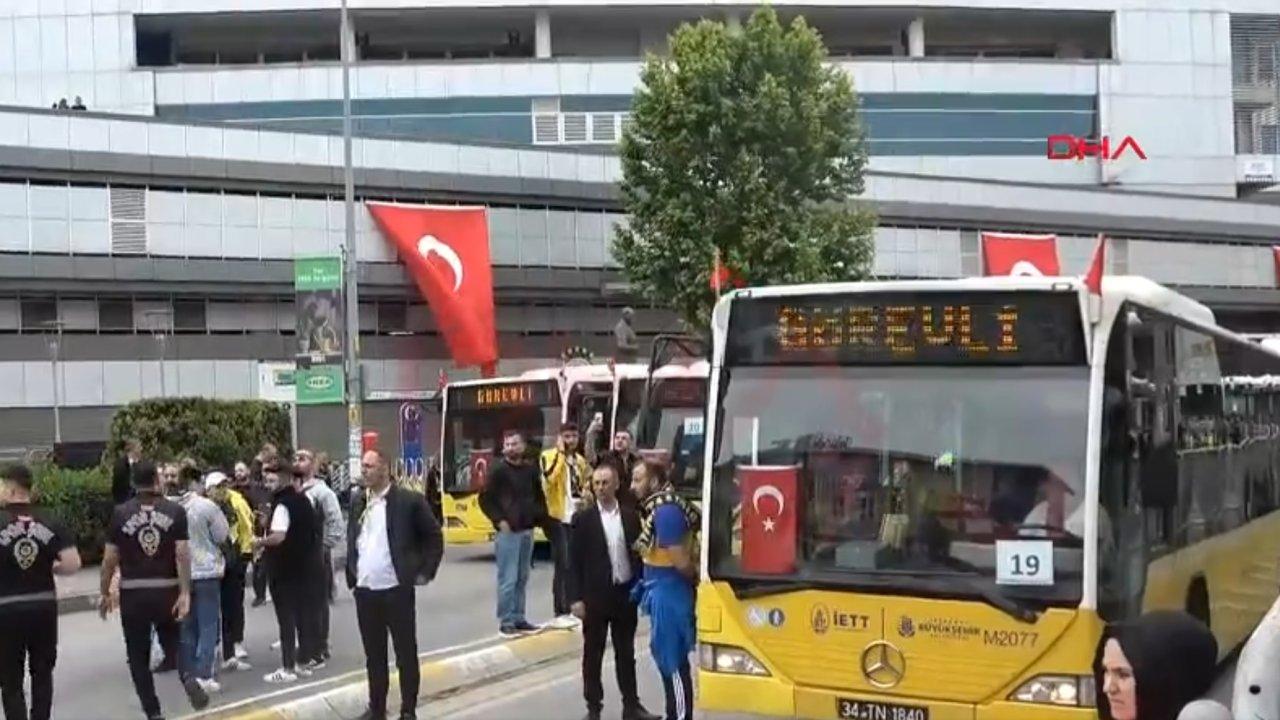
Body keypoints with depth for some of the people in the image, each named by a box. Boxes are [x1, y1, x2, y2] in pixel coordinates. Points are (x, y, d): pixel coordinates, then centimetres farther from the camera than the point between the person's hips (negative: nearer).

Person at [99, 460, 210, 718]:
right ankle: (188, 677, -7)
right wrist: (185, 593, -9)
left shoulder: (120, 513, -3)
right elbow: (183, 554, -9)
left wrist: (105, 593, 8)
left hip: (133, 593, -1)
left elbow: (110, 558, -3)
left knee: (138, 656, 9)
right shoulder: (175, 511, -2)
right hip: (167, 590, 1)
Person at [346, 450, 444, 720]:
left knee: (406, 654, 4)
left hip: (396, 589, -5)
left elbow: (434, 537, -3)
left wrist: (425, 572, -6)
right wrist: (351, 575, 11)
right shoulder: (357, 502, 8)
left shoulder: (409, 500, -8)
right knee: (373, 655, 13)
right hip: (364, 590, 5)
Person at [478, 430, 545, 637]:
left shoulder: (531, 469, 7)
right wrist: (499, 521, -12)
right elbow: (485, 499, -6)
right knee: (508, 579, -5)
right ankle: (506, 622, 1)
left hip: (528, 530, 5)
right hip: (508, 531, -5)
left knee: (522, 578, 11)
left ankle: (518, 618, 19)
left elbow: (538, 495, 18)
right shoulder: (499, 469, -7)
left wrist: (538, 516, 6)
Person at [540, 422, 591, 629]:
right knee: (563, 565, -10)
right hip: (558, 517, -7)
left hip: (575, 518, 7)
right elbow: (550, 477, -29)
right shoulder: (549, 456, -8)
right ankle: (560, 612, -5)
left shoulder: (580, 460, 15)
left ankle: (571, 608, 19)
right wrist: (560, 453, -22)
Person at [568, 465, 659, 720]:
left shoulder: (631, 517, 3)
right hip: (595, 596, -2)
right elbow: (574, 562, -5)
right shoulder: (583, 519, -4)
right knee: (593, 654, 6)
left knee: (626, 653, 12)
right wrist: (576, 599, -11)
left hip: (626, 594, 2)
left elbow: (638, 554, 7)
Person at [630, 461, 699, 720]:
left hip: (669, 592, -10)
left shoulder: (666, 510, -22)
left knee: (674, 662, 0)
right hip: (661, 591, 10)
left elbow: (681, 561, -21)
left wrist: (694, 576, -6)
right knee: (667, 658, 19)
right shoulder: (656, 507, 8)